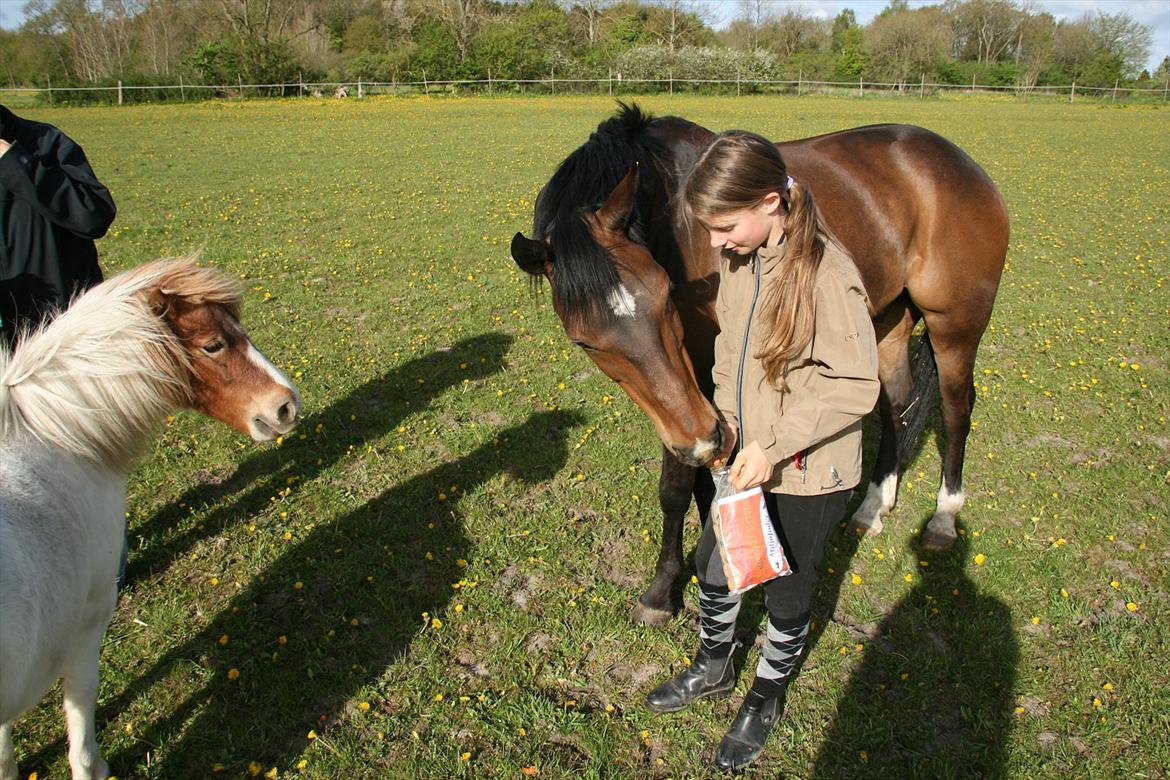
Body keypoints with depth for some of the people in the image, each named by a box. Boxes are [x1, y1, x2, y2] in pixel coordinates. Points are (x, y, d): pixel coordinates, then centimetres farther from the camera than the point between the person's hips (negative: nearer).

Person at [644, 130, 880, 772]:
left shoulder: (826, 273, -26)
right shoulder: (738, 258, -5)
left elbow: (855, 387, -24)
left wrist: (775, 444, -26)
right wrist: (728, 416, -3)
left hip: (808, 475, -7)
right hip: (746, 460, 7)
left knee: (785, 592, 15)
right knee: (713, 563, 22)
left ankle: (767, 699, 41)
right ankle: (713, 666, 49)